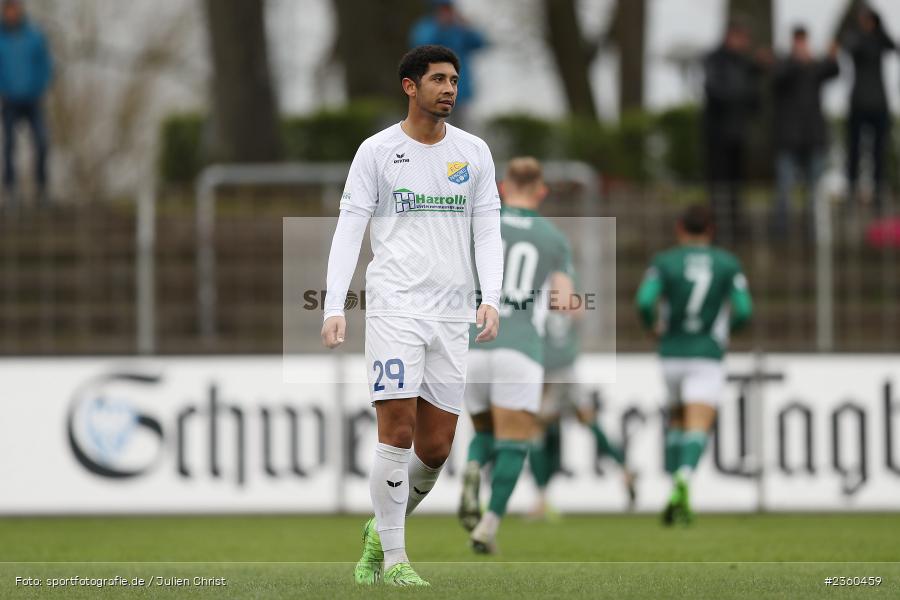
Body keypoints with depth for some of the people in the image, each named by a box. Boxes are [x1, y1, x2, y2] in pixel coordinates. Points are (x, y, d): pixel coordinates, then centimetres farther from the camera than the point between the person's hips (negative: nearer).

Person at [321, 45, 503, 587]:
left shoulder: (474, 152, 11)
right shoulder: (378, 151, 2)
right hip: (395, 304, -3)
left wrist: (490, 298, -6)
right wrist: (335, 308, -10)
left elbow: (487, 231, 10)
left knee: (436, 448, 2)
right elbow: (349, 231, 0)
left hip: (453, 314, 3)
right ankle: (393, 558, -4)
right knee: (397, 432, -11)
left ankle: (381, 530, 26)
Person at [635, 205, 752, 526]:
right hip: (707, 358, -2)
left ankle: (676, 485, 17)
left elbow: (644, 301, -13)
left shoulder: (664, 262, 2)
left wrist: (653, 325, 8)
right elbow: (743, 310, -4)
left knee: (677, 419, 25)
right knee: (698, 429, -12)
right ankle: (683, 482, -39)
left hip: (672, 354, 2)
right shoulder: (728, 264, 4)